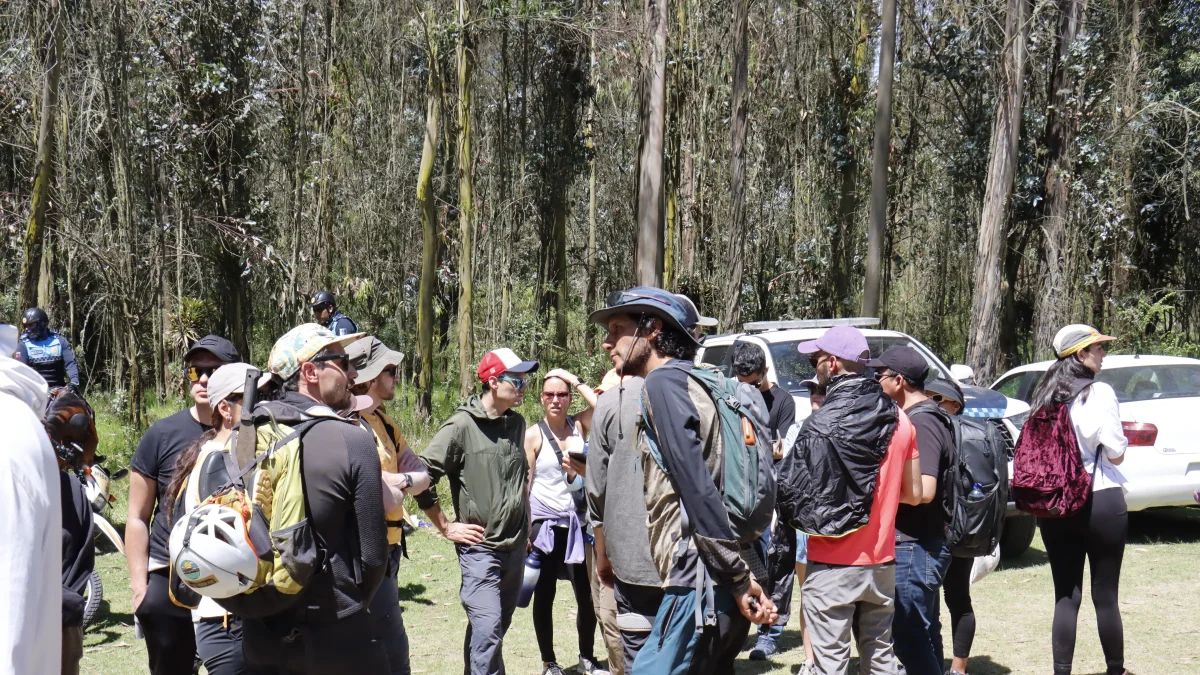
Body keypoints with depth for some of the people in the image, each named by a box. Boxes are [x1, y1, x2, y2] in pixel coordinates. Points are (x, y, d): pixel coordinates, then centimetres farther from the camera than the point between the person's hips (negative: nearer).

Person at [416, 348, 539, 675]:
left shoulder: (517, 423, 9)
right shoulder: (461, 425, -12)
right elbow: (421, 478, -12)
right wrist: (447, 528, -8)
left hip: (515, 546, 7)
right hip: (479, 547, -6)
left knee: (497, 627, 14)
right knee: (487, 629, -14)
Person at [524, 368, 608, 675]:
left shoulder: (579, 425, 3)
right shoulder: (533, 435, -4)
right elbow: (523, 485, -5)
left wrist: (576, 381, -11)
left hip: (576, 522, 2)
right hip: (544, 523, -2)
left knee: (586, 593, 4)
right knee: (544, 596, 7)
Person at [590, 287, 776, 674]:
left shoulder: (664, 382, -8)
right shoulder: (691, 383, 21)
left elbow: (698, 489, -16)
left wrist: (739, 577, -18)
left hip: (702, 583, -10)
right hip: (720, 585, 10)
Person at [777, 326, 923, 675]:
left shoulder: (822, 424, -16)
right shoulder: (899, 420, 4)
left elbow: (793, 490, -16)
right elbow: (913, 493, 10)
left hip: (832, 566, -6)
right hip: (881, 562, 6)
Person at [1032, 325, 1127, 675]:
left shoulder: (1045, 397, 8)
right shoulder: (1099, 393, -10)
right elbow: (1116, 453, -13)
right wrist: (1117, 450, 7)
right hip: (1101, 502, -5)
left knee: (1066, 596, 7)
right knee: (1105, 596, 6)